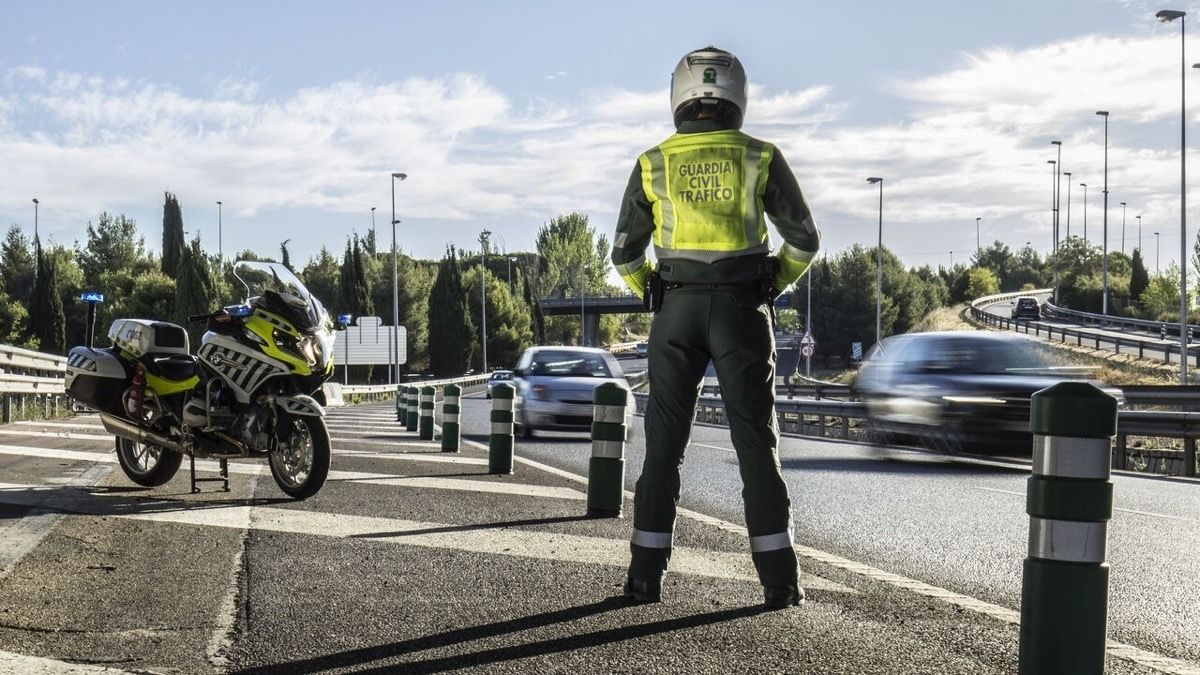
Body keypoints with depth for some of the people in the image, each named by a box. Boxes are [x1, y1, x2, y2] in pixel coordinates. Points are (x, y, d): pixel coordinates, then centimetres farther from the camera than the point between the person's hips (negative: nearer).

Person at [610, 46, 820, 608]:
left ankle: (647, 574, 7)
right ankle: (778, 579, 2)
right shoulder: (760, 159, 1)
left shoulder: (653, 165, 4)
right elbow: (803, 241, 1)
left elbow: (625, 253, 6)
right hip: (742, 309, -1)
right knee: (756, 443, 3)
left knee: (664, 443, 7)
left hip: (676, 309, 1)